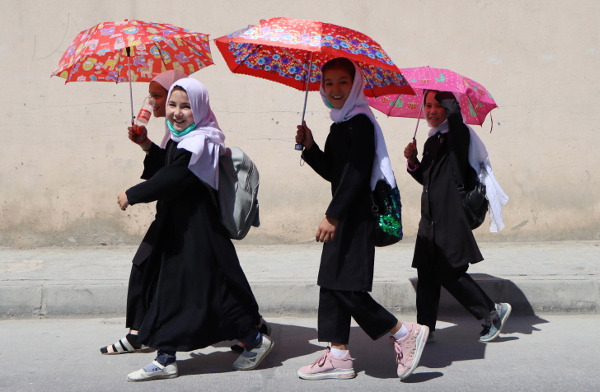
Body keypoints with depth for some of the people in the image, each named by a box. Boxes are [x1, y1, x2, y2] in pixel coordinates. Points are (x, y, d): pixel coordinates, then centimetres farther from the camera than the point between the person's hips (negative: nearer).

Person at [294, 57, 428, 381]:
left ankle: (405, 334, 4)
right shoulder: (339, 125, 16)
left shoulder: (360, 123, -13)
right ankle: (339, 355, 16)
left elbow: (356, 174, -21)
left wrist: (332, 215, -23)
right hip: (341, 216, 10)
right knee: (331, 282, 9)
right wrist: (309, 146, 5)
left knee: (347, 287, -9)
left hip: (357, 216, -10)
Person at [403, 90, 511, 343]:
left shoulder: (458, 134, -7)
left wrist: (446, 96, -12)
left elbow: (454, 112, -30)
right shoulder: (431, 141, 17)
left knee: (450, 274, -6)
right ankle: (425, 329, 14)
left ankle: (493, 312, 10)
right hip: (430, 218, 8)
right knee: (426, 274, 7)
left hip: (451, 216, -8)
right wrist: (412, 162, 7)